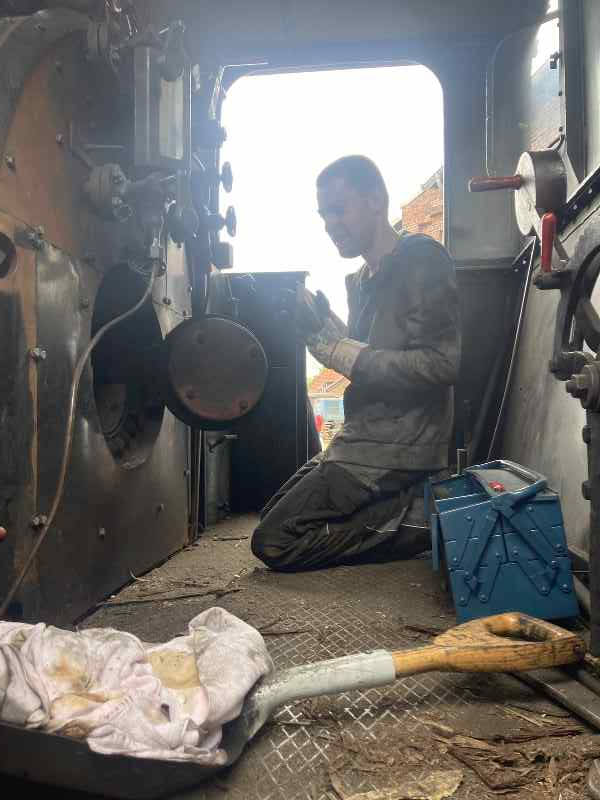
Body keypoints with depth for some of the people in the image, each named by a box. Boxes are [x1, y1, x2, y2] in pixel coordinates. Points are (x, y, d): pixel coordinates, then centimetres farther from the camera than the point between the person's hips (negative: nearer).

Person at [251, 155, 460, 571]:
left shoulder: (422, 259, -10)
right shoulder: (361, 280, 17)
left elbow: (442, 363, -21)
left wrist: (348, 355, -18)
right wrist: (323, 330, 0)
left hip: (399, 445, -10)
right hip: (365, 438, 10)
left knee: (274, 543, -12)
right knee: (272, 516, 16)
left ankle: (417, 528, -6)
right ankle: (405, 515, 8)